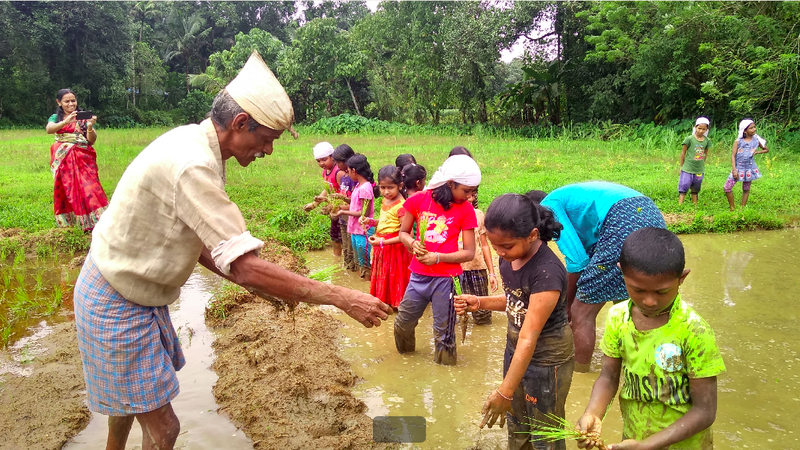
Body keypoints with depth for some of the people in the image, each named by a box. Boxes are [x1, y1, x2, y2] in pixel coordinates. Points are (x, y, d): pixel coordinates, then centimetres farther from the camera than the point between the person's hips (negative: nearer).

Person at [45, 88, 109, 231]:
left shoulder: (84, 117, 7)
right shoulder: (55, 118, 10)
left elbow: (92, 140, 0)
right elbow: (49, 129, -13)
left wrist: (90, 127, -20)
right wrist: (66, 122, -30)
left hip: (83, 158, -1)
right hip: (63, 159, 2)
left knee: (88, 186, -13)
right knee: (67, 189, 1)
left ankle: (96, 220, -13)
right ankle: (68, 219, 10)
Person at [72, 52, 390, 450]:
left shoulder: (194, 144, 0)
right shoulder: (192, 166, -32)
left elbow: (196, 241, 6)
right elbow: (245, 266, -35)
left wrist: (256, 283, -1)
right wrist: (342, 298, -32)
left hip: (135, 292, 10)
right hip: (117, 305, -9)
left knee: (129, 388, 27)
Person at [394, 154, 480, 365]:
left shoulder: (466, 209, -8)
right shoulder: (419, 199, -4)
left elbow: (469, 253, -9)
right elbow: (403, 233, 6)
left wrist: (438, 257, -20)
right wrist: (413, 243, -16)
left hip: (446, 279, -3)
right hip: (418, 275, 3)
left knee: (443, 332, 8)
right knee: (403, 323, 19)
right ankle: (405, 353, 46)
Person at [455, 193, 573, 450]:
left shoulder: (547, 272, -31)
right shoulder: (509, 257, -8)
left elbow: (529, 339, -29)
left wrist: (504, 392, -25)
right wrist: (479, 303, -7)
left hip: (547, 358, -7)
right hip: (515, 348, 7)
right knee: (516, 424, 24)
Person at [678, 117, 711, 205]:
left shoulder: (707, 141, 1)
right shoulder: (689, 139, -10)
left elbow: (705, 154, 14)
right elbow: (683, 153, -3)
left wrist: (702, 165, 13)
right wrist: (682, 166, 1)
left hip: (699, 170, 4)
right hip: (687, 169, -4)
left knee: (695, 191, 14)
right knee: (683, 190, -6)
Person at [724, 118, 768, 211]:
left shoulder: (756, 140, 2)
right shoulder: (738, 141, -5)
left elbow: (766, 150, 18)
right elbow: (733, 155, -6)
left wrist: (757, 152, -2)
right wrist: (734, 170, -13)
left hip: (750, 169, 1)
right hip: (738, 168, -1)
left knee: (746, 189, 10)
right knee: (727, 188, -7)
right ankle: (732, 208, 9)